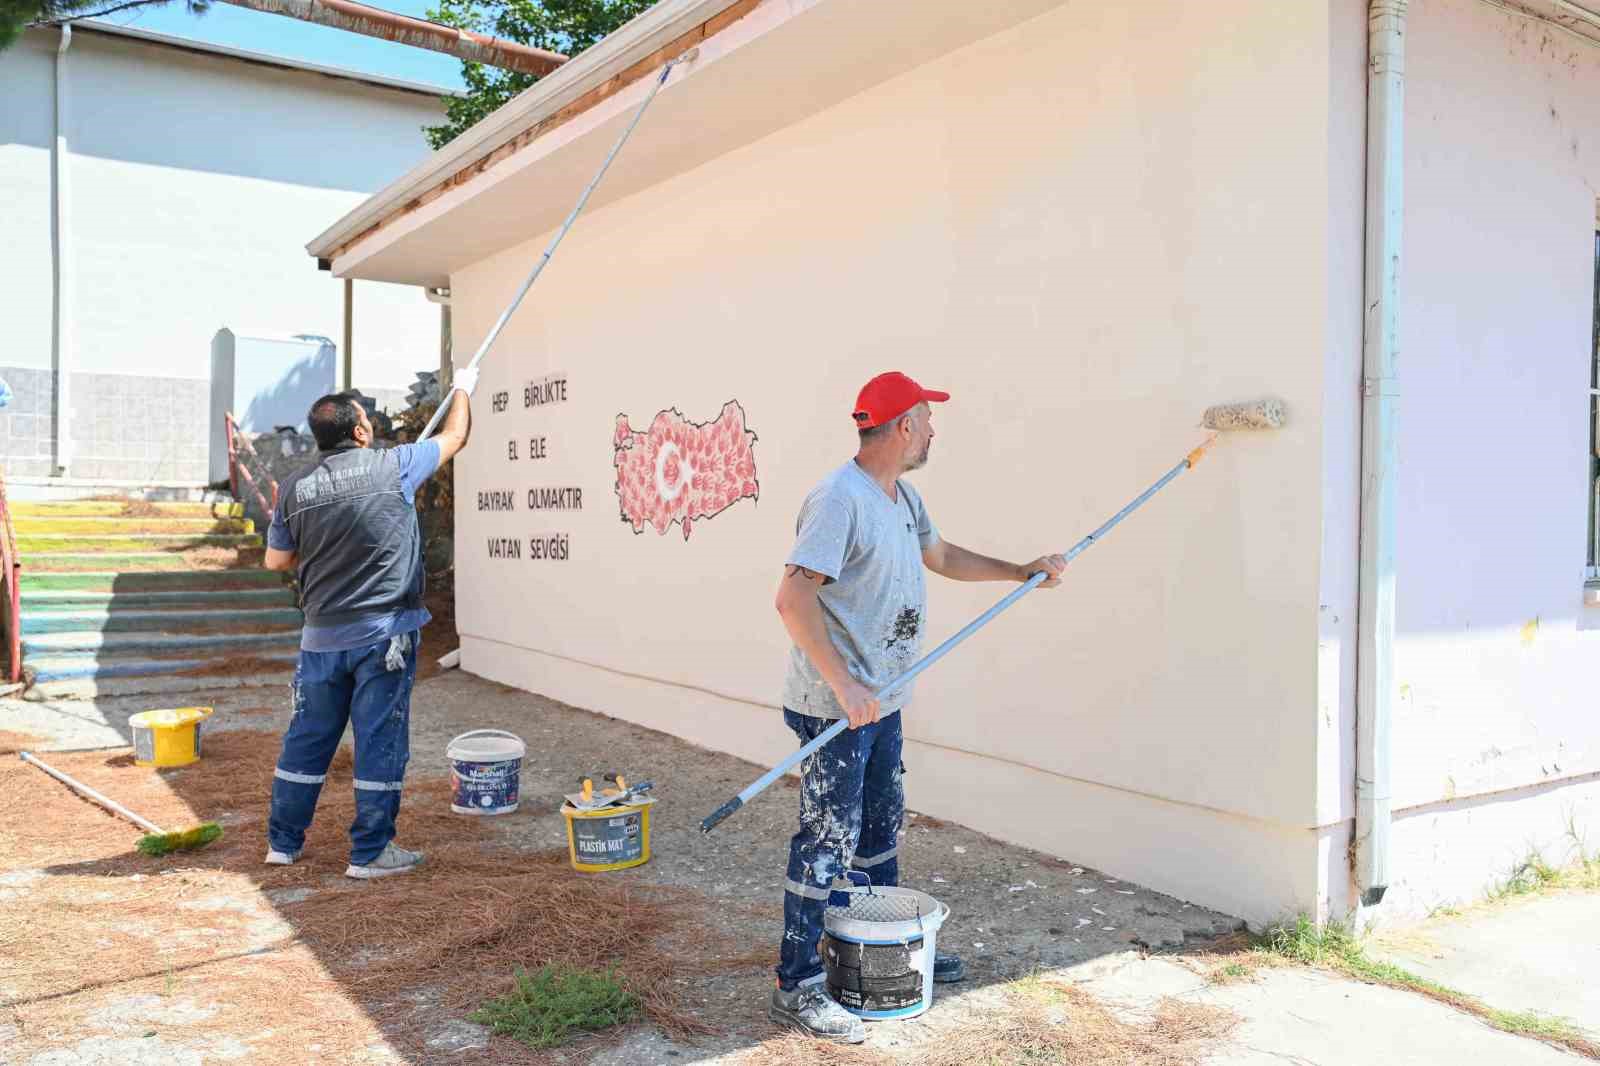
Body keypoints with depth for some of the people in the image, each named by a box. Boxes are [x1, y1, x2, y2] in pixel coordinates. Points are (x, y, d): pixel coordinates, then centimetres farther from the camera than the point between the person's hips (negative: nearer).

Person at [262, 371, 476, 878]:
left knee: (307, 738, 15)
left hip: (322, 635, 5)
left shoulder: (295, 489, 2)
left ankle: (283, 842, 27)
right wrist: (462, 389, 26)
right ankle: (370, 852, 10)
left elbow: (276, 560, 13)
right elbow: (453, 437, 9)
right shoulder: (391, 467, -7)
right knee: (380, 742, 3)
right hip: (384, 633, -4)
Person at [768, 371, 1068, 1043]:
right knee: (828, 841, -3)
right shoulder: (839, 499, -21)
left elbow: (941, 556, 29)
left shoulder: (903, 498, 11)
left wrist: (1022, 572, 27)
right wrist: (845, 687, -32)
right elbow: (793, 598, -28)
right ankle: (797, 988, 9)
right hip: (836, 706, -10)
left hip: (881, 700, 10)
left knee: (880, 828, 22)